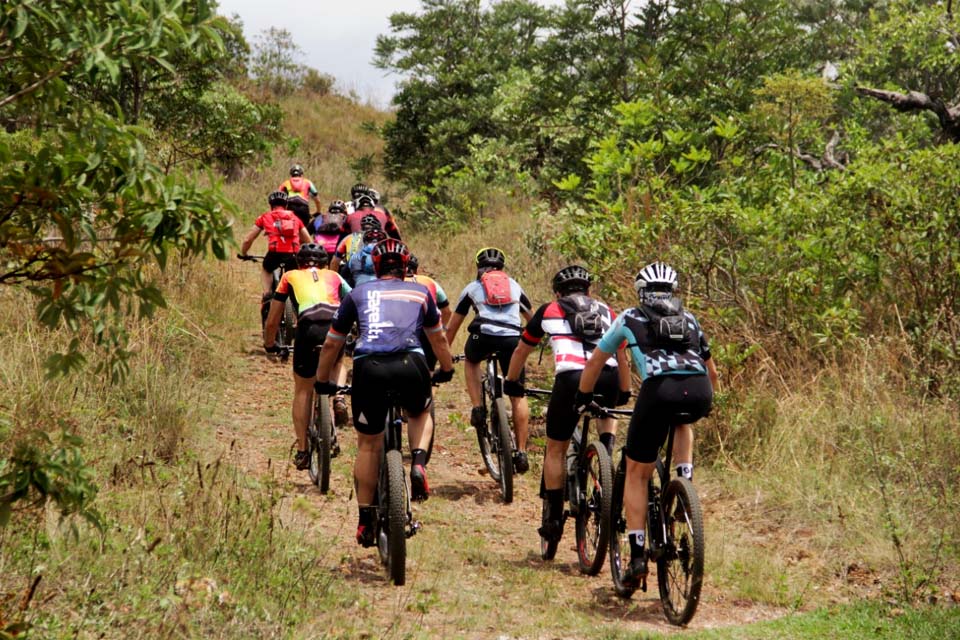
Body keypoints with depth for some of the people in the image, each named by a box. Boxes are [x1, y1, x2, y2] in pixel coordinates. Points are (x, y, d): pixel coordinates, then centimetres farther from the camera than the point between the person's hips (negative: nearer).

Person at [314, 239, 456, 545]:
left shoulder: (358, 293, 23)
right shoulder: (420, 292, 25)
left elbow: (331, 344, 27)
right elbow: (438, 339, 38)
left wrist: (323, 382, 41)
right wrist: (446, 370, 55)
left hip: (368, 367, 0)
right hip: (409, 364, 0)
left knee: (368, 444, 16)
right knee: (420, 413, 32)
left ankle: (365, 520, 18)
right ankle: (418, 464, 5)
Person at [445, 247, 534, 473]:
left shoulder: (472, 288, 26)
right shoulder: (514, 286, 30)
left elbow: (452, 328, 32)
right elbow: (532, 319, 43)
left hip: (483, 335, -1)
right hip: (512, 338, 1)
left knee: (471, 361, 34)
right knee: (518, 396, 12)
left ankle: (478, 409, 16)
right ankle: (521, 452, 9)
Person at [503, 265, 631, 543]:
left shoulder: (549, 311, 25)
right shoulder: (606, 312, 29)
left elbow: (522, 350, 35)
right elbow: (622, 356, 34)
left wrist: (511, 382, 50)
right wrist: (625, 392, 47)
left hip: (571, 379, -2)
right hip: (608, 380, 2)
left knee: (556, 449, 15)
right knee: (607, 413, 39)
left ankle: (553, 518, 15)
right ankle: (608, 452, 13)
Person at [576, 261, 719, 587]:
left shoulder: (630, 318, 25)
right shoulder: (689, 319, 32)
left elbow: (595, 361, 35)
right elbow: (712, 372, 41)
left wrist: (583, 396, 51)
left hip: (659, 390, -3)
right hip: (699, 393, 3)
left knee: (636, 474, 12)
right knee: (682, 421, 41)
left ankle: (637, 556, 5)